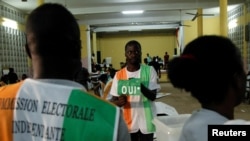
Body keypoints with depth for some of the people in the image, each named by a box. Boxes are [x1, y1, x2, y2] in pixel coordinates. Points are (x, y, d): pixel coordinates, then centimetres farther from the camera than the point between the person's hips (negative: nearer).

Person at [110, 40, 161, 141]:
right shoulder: (119, 75, -2)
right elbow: (113, 101, 1)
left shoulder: (149, 70, -6)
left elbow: (153, 96, -12)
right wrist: (119, 102, -23)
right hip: (127, 122, 1)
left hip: (146, 122, -1)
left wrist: (141, 86, -32)